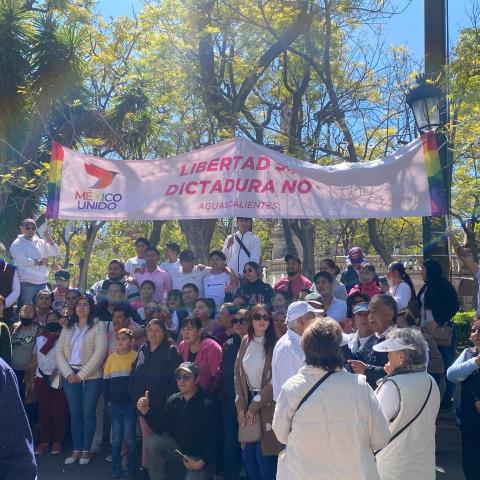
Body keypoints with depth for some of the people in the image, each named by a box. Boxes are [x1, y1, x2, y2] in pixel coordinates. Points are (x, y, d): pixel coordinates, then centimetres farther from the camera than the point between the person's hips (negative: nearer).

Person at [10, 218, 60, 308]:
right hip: (26, 283, -5)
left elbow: (55, 253, 7)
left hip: (42, 283, 5)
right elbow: (22, 261, -15)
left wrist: (49, 239, -6)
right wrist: (40, 262, -5)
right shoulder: (17, 244, 0)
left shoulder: (41, 242, 15)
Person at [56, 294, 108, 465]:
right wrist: (68, 373, -7)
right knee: (74, 412, 7)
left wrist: (82, 374, -12)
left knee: (88, 413, 1)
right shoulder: (68, 327, 11)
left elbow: (100, 352, -11)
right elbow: (59, 350, 7)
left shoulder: (98, 325, -3)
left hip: (91, 376, -4)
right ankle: (76, 449, 16)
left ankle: (86, 450, 13)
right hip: (70, 375, 4)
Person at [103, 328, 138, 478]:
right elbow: (106, 381, 11)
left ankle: (131, 467, 16)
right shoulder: (111, 358, 5)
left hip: (130, 404, -3)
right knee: (116, 438, 9)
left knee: (129, 436, 2)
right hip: (114, 404, 3)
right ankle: (116, 468, 19)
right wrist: (107, 400, 6)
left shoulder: (136, 357, -5)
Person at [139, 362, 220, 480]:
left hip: (201, 458, -5)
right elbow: (160, 428, 1)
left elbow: (214, 440, -17)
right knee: (151, 442, -13)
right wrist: (146, 411, -12)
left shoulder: (208, 404, -18)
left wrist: (201, 462, -21)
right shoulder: (173, 400, 1)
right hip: (178, 449, 5)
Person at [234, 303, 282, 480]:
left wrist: (255, 406, -10)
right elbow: (238, 374, 8)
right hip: (247, 402, 5)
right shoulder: (245, 342, 7)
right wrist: (241, 406, 0)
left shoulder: (274, 344, -10)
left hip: (267, 406, -5)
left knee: (264, 456, -3)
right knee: (247, 456, 8)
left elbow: (274, 381, -13)